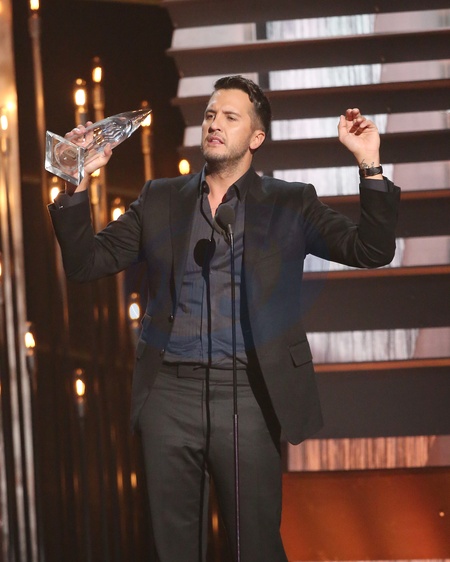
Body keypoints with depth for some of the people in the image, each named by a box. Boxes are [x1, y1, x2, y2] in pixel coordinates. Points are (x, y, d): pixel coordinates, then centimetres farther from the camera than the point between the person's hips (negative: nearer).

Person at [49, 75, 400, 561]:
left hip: (246, 394, -2)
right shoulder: (160, 199, 14)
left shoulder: (290, 204, 8)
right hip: (170, 392, 2)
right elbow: (85, 262, 9)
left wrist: (369, 167, -12)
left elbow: (371, 251, -1)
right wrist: (78, 183, -4)